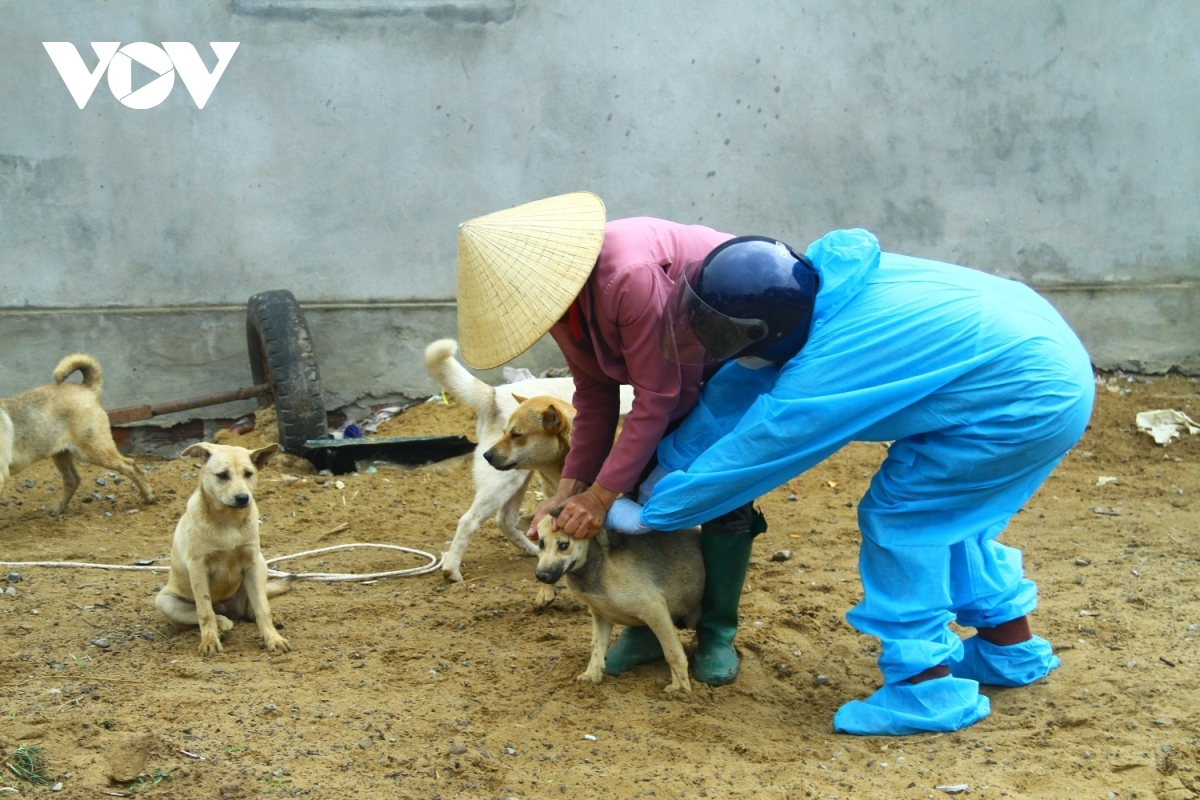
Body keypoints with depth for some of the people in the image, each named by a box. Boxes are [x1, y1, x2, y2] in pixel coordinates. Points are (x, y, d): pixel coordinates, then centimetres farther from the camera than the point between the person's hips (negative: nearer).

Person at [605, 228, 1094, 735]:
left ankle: (926, 688, 2)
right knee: (944, 511, 21)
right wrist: (669, 462, 10)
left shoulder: (822, 373, -27)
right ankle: (1010, 647, 35)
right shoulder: (816, 281, -4)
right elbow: (735, 389, 7)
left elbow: (743, 459, -15)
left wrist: (651, 513, -3)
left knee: (900, 515, -4)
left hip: (1031, 404, -9)